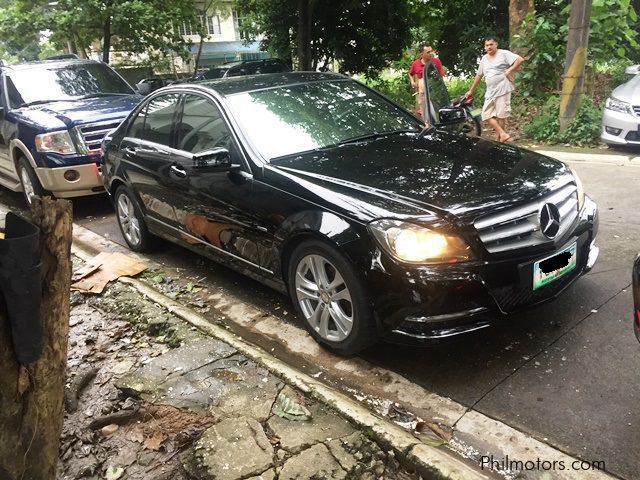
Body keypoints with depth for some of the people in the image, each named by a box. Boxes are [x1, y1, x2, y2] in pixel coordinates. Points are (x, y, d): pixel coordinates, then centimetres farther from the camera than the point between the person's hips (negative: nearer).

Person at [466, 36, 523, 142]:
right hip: (490, 92, 7)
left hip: (502, 90, -7)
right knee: (487, 115, -2)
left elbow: (520, 59, -10)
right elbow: (478, 75, 25)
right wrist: (471, 91, 24)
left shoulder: (504, 54, -2)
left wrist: (510, 70, -14)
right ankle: (503, 134, -4)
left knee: (501, 115, -6)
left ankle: (499, 138, 1)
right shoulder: (484, 59, 18)